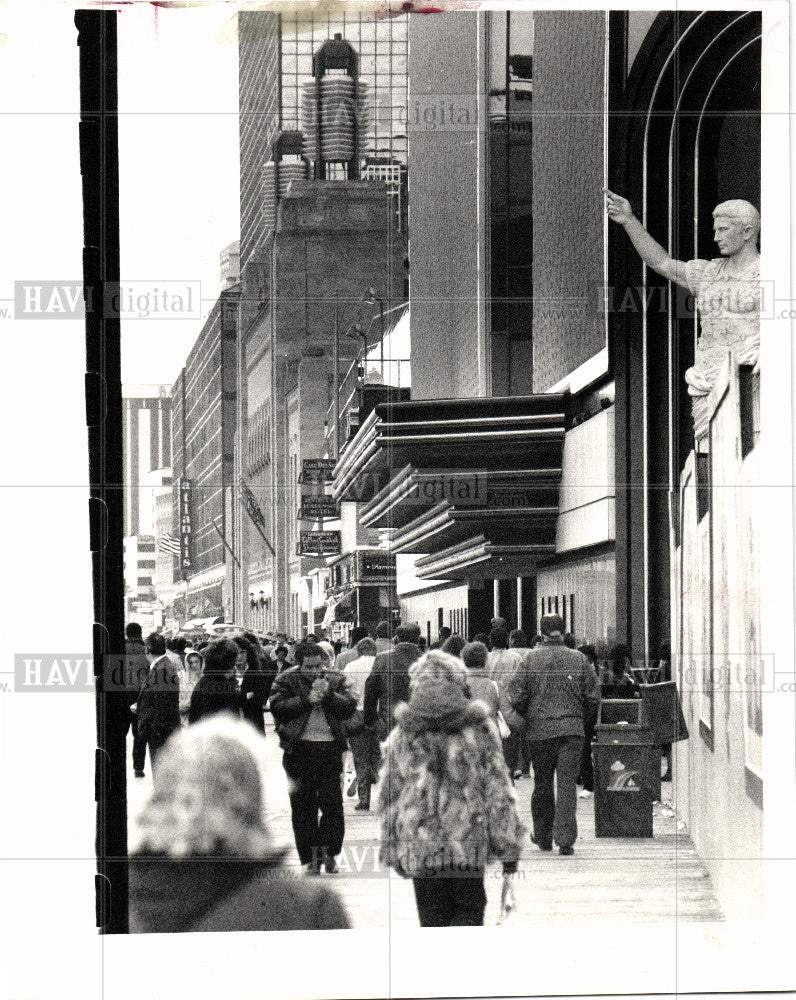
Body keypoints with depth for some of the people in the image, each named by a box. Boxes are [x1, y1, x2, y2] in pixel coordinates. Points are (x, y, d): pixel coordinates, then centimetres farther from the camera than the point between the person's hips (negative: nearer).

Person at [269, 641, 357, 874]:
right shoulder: (286, 681, 4)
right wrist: (307, 700, -16)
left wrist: (328, 694, -15)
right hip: (299, 750, -1)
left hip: (330, 749, 1)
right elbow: (278, 708, -10)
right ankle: (311, 857, 10)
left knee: (333, 804, 0)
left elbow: (349, 706, -1)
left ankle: (329, 854, 14)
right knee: (303, 807, 2)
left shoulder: (337, 680, 10)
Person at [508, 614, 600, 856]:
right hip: (572, 729, 0)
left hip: (539, 729, 0)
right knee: (567, 784, -1)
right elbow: (593, 695, 2)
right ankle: (565, 839, -9)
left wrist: (527, 716, 14)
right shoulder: (579, 659, 2)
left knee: (542, 784, 12)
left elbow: (516, 697, -4)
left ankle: (543, 836, 21)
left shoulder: (530, 659, -2)